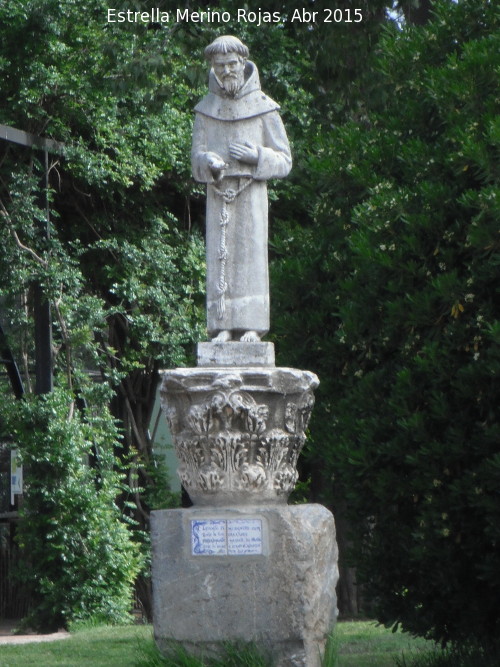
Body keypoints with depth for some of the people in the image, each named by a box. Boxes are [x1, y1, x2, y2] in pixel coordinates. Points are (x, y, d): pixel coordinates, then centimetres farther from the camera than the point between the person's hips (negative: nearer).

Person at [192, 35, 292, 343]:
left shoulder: (263, 108, 5)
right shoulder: (206, 110, 12)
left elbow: (283, 160, 6)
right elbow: (197, 156, 12)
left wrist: (257, 156, -13)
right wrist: (209, 162, -11)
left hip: (251, 192, -2)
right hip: (218, 192, 2)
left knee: (251, 255, -8)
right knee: (219, 256, -4)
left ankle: (252, 326, -9)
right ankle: (223, 327, -5)